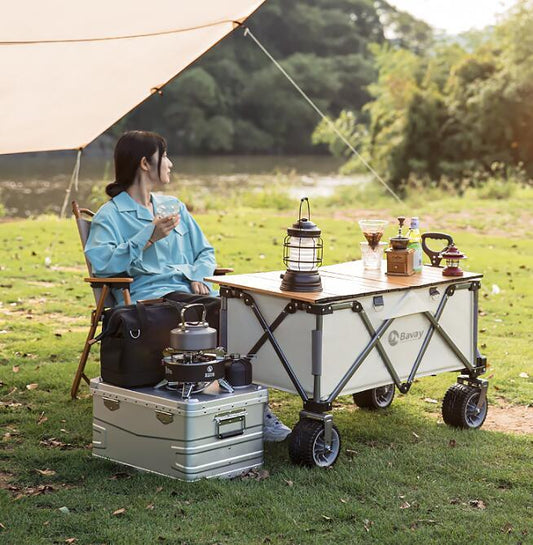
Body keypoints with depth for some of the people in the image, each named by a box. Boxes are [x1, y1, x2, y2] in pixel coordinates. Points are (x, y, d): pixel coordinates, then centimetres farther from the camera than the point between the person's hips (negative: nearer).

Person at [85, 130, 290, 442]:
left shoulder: (175, 206, 27)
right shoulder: (110, 215, 7)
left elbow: (205, 250, 28)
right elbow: (100, 261, -11)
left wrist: (198, 276, 5)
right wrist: (149, 237, -13)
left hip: (189, 290, 6)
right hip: (148, 296, -6)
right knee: (220, 312, -33)